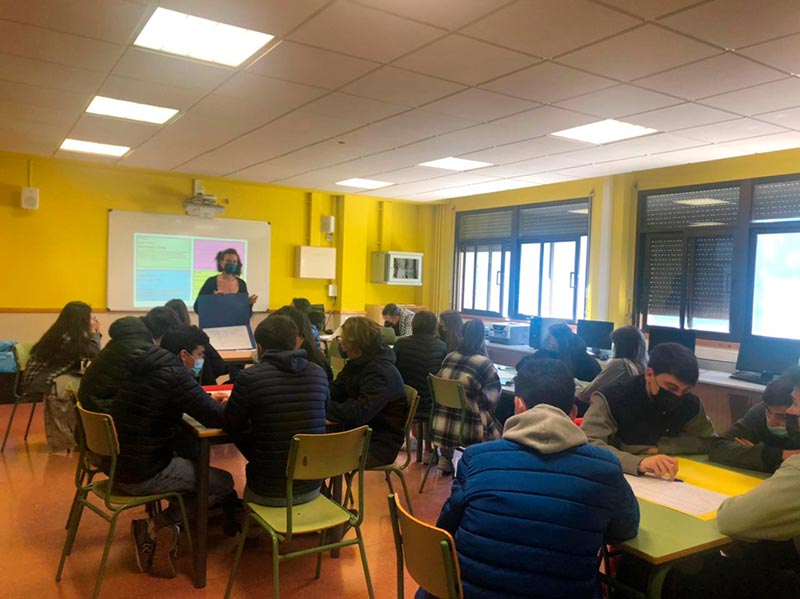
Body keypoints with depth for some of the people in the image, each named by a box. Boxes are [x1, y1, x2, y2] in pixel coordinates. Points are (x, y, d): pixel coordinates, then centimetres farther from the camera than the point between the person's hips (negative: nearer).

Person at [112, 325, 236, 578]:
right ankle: (156, 524, 1)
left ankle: (159, 529, 16)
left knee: (192, 460, 26)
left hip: (116, 466, 9)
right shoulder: (174, 375, -20)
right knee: (224, 482, 4)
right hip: (143, 476, -9)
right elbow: (217, 417, -20)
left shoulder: (142, 368, 7)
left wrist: (207, 398, 13)